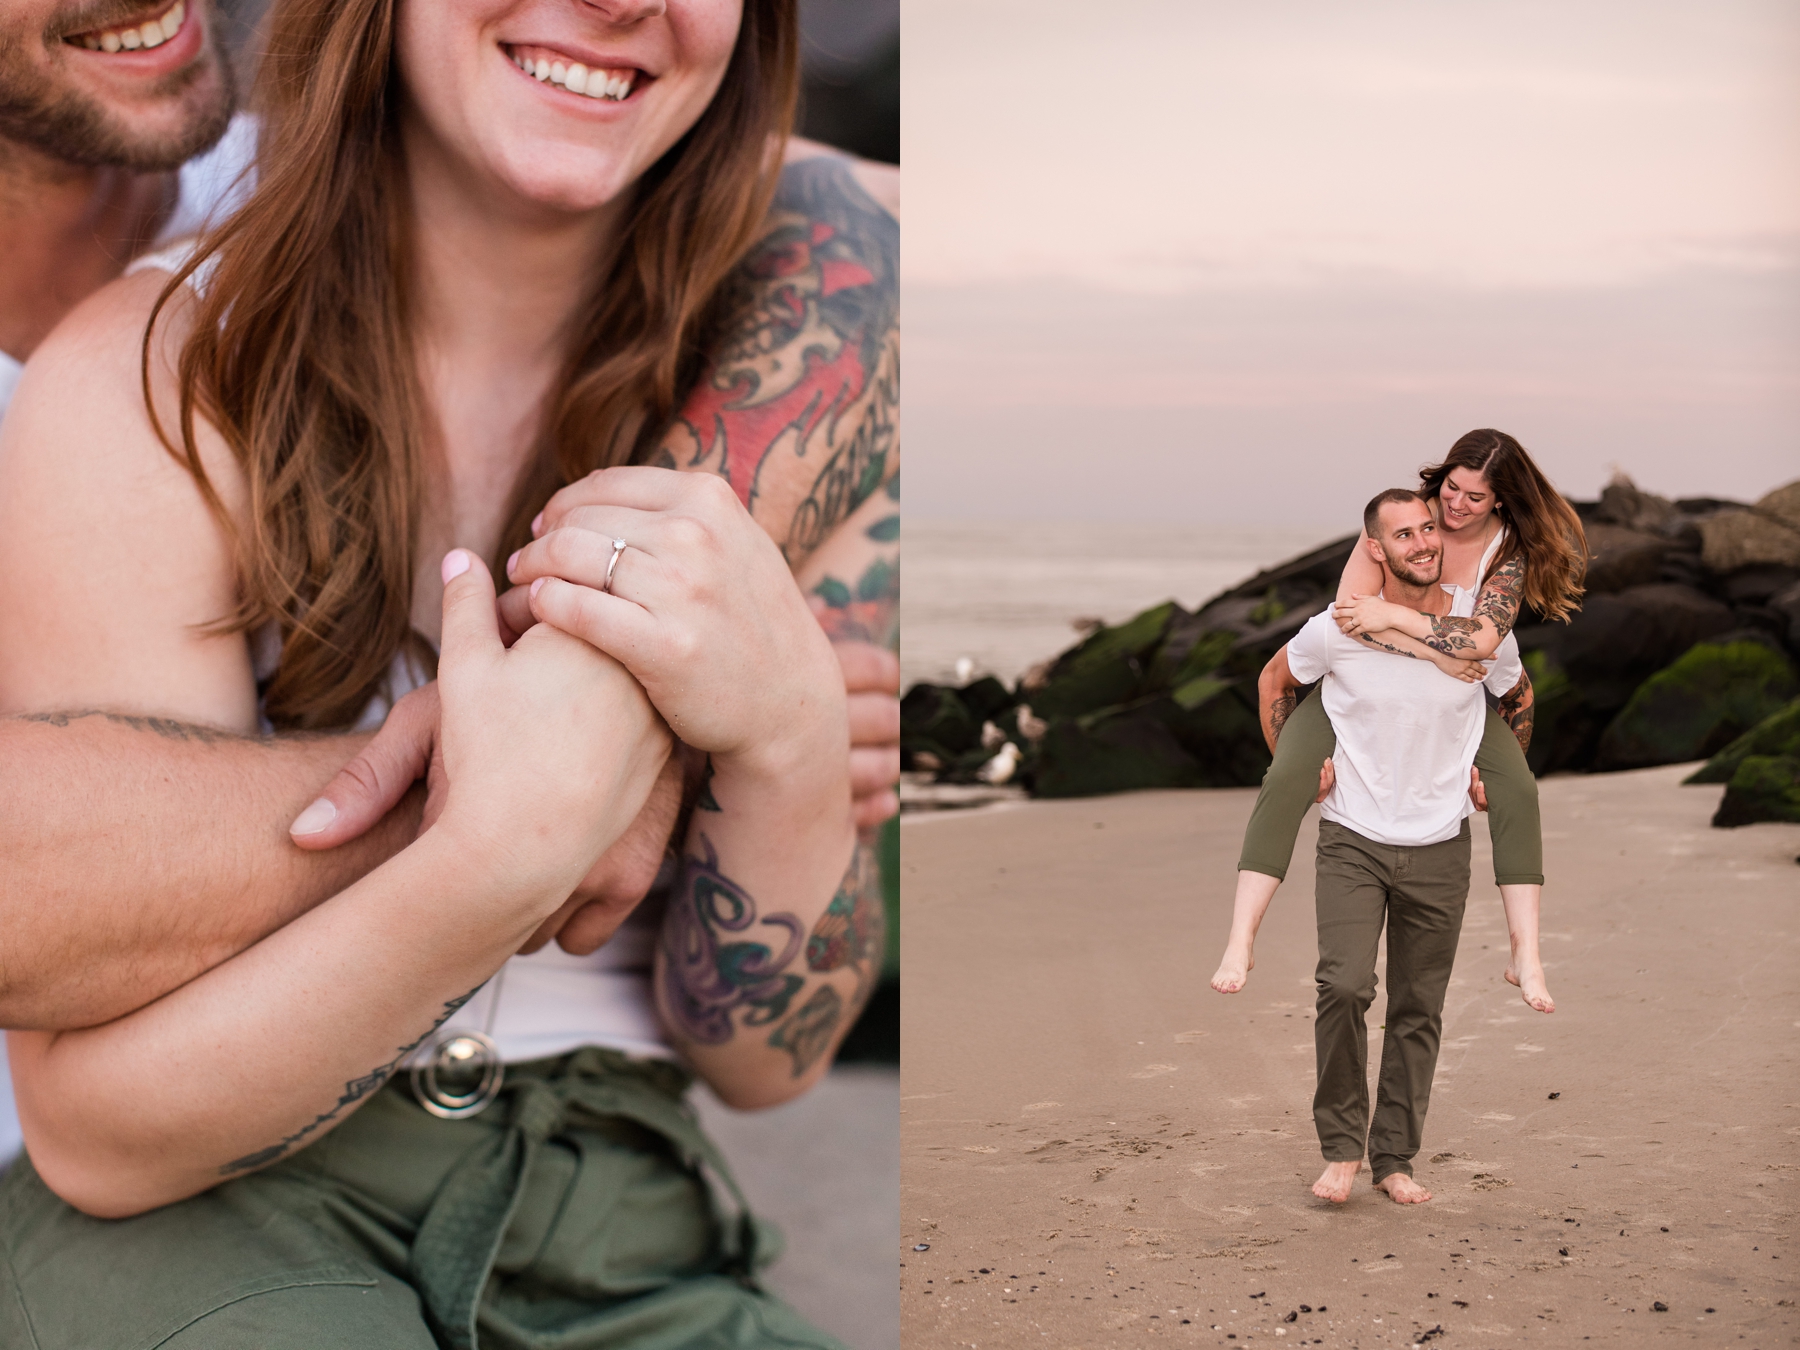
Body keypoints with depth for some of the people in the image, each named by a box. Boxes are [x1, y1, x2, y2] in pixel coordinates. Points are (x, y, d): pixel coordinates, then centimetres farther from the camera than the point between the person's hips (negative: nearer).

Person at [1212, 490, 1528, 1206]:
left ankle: (1395, 1157, 19)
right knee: (1344, 987, -18)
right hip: (1353, 839, -2)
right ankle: (1340, 1146, -2)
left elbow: (1518, 699, 17)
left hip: (1440, 847, 2)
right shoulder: (1337, 632, -12)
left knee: (1419, 1011, 6)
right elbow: (1274, 682, 9)